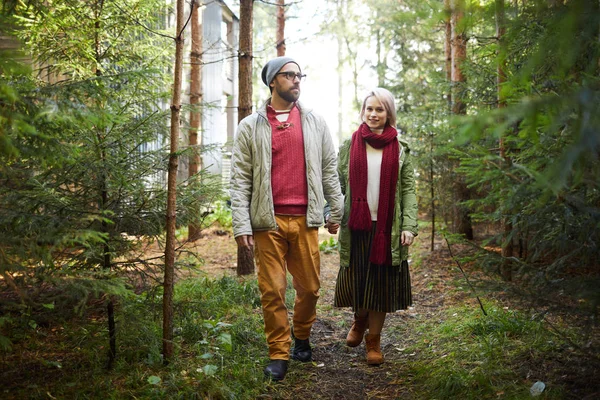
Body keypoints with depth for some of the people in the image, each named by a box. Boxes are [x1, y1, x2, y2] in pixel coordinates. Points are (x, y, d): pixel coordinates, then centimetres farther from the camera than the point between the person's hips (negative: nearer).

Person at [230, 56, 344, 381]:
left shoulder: (315, 122, 10)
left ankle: (301, 336, 34)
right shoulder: (251, 126, 4)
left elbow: (329, 169, 11)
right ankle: (278, 355, 13)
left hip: (305, 220, 2)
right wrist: (241, 225, -8)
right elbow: (240, 178, -1)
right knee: (272, 290, 1)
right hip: (268, 221, -2)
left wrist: (337, 211, 8)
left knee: (309, 286, 8)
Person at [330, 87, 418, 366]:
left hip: (387, 228, 0)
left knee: (381, 284, 4)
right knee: (355, 281, 8)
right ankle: (359, 320, 38)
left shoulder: (400, 149, 5)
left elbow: (408, 190, 2)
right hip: (356, 226, 1)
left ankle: (373, 340, 19)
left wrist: (409, 226, -7)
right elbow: (338, 184, 6)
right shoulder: (349, 146, 6)